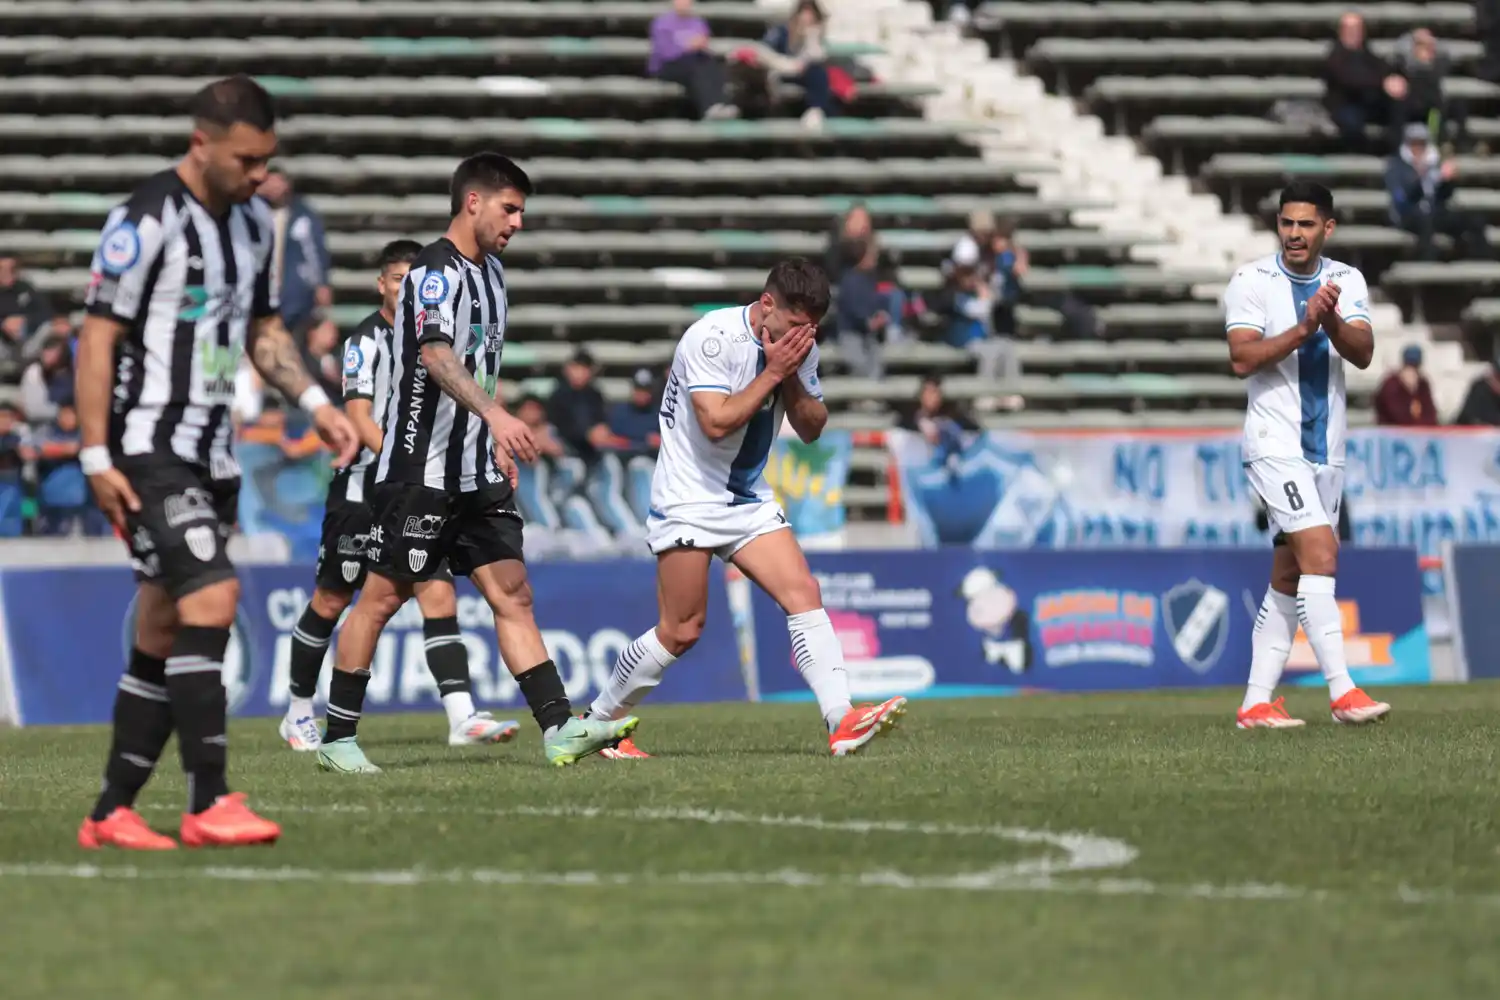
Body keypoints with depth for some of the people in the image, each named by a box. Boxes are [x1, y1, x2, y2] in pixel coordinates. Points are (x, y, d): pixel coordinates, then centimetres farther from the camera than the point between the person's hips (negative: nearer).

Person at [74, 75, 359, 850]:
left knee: (163, 638, 8)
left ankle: (111, 814, 14)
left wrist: (315, 403, 8)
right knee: (212, 598, -20)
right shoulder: (146, 221, -13)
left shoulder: (253, 224, 12)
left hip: (211, 456, 8)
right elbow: (98, 336, -12)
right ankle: (208, 803, -19)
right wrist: (97, 458, -16)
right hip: (149, 451, -8)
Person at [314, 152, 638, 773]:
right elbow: (435, 354, -32)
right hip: (421, 467, -8)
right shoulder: (437, 270, -14)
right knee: (382, 597, -1)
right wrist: (494, 413, -45)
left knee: (512, 595, -1)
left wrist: (500, 444, 27)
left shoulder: (490, 270, 16)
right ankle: (337, 739, 7)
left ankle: (560, 730, -8)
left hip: (478, 475, 8)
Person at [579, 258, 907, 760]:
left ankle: (842, 721, -19)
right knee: (681, 632, -6)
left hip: (749, 501, 7)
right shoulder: (713, 338, -19)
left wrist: (791, 379, -12)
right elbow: (717, 422, -26)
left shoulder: (799, 346, 3)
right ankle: (596, 721, 11)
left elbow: (812, 429, 5)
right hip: (689, 499, -7)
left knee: (804, 594, -11)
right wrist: (772, 373, -21)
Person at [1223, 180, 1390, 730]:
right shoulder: (1251, 281, -5)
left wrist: (1331, 319, -24)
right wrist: (1303, 328, -24)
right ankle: (1341, 690, -24)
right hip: (1275, 444, -5)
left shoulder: (1347, 282, 7)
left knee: (1288, 576, 7)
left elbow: (1363, 354, -6)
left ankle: (1256, 703, 12)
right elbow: (1242, 358, -15)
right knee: (1320, 554, -19)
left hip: (1325, 450, 5)